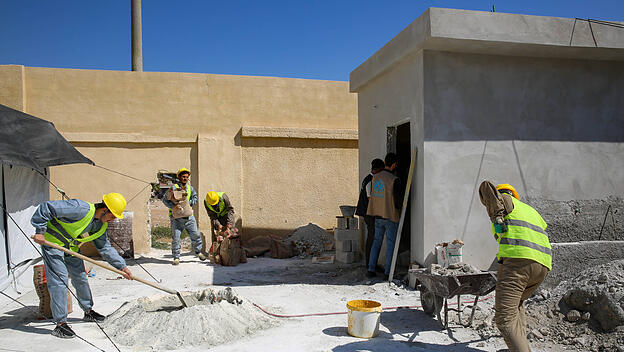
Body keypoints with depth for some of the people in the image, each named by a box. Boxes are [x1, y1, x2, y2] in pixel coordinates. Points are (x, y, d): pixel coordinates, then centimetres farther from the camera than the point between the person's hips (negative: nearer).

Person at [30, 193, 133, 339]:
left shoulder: (102, 225, -4)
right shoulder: (81, 208, -32)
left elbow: (105, 248, 5)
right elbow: (46, 208, -30)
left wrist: (122, 266, -1)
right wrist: (40, 232, -26)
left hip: (72, 247, 8)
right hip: (52, 242, -8)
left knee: (80, 278, 12)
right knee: (59, 281, -12)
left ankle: (88, 312, 30)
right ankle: (60, 324, -6)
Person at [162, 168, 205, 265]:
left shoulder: (190, 188, 12)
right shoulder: (174, 188, -4)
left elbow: (195, 198, 16)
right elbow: (165, 199, -9)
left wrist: (188, 202, -4)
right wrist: (174, 206, -20)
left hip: (189, 216, 4)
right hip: (176, 217, -4)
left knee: (196, 234, 5)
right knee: (176, 237, -2)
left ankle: (198, 252, 26)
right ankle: (176, 257, 11)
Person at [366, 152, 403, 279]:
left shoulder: (375, 177, 3)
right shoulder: (394, 180, -17)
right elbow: (399, 200, -15)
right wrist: (399, 207, 5)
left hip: (377, 215, 6)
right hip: (391, 216, -5)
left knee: (377, 241, 15)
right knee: (391, 244, 5)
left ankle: (371, 269, 13)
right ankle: (387, 272, 9)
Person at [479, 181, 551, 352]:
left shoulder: (505, 201, 13)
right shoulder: (530, 210, 33)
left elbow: (486, 187, -7)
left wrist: (497, 216, -12)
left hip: (517, 258, -8)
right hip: (543, 265, 8)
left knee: (505, 318, -11)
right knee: (516, 304, 28)